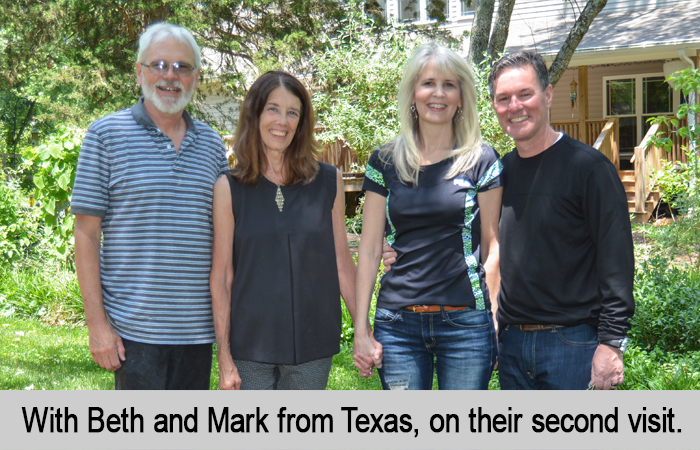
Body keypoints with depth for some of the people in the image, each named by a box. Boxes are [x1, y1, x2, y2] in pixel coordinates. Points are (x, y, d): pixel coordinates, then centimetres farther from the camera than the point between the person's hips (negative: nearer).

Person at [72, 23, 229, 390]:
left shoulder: (211, 144, 11)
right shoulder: (107, 135, -2)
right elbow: (86, 234, -4)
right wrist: (97, 322, -10)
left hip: (197, 328, 5)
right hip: (134, 328, -4)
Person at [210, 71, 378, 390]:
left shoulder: (328, 182, 3)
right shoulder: (229, 189, -1)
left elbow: (342, 265, 8)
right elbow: (220, 277, -1)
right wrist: (224, 356, -5)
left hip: (313, 347, 1)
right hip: (250, 348, -1)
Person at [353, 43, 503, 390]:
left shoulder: (481, 161, 2)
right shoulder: (384, 163, 7)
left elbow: (492, 245, 5)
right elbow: (369, 249, 8)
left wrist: (493, 317, -2)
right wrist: (360, 326, 4)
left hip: (465, 322, -1)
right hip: (397, 323, 2)